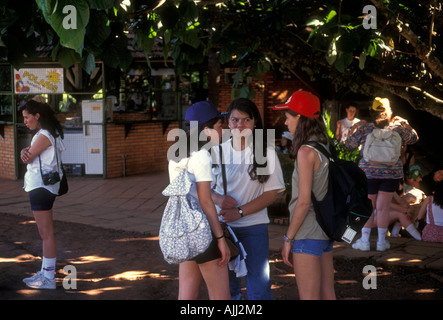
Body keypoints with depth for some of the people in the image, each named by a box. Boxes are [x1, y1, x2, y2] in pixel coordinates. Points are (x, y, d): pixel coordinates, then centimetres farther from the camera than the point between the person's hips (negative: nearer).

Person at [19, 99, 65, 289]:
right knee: (45, 233, 16)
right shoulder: (51, 134, 16)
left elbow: (27, 158, -15)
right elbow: (27, 155, 10)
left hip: (41, 188, -11)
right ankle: (45, 272, 26)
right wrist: (25, 151, -12)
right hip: (42, 187, 11)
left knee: (46, 234, -6)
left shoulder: (44, 136, -16)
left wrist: (26, 153, 6)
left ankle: (49, 279, -1)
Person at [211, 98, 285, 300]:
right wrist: (217, 199, -14)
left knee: (258, 287, -1)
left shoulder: (266, 152, -4)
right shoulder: (218, 151, 2)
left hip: (254, 227, -2)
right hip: (222, 226, 2)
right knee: (227, 285, 12)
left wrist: (239, 212, -15)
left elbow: (271, 194, -5)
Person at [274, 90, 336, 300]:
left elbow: (303, 202, -18)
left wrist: (288, 238, -11)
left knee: (309, 297, -2)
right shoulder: (326, 148, 9)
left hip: (308, 234, -9)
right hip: (325, 231, 9)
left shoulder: (306, 151, -16)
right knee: (327, 295, 14)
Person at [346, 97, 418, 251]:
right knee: (383, 208, 7)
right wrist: (405, 123, 27)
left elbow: (349, 144, 6)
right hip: (392, 173, 1)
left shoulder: (364, 129, -4)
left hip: (368, 172, -1)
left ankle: (364, 241, 11)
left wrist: (353, 129, 21)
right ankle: (381, 242, 14)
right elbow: (413, 138, 17)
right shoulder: (397, 128, 0)